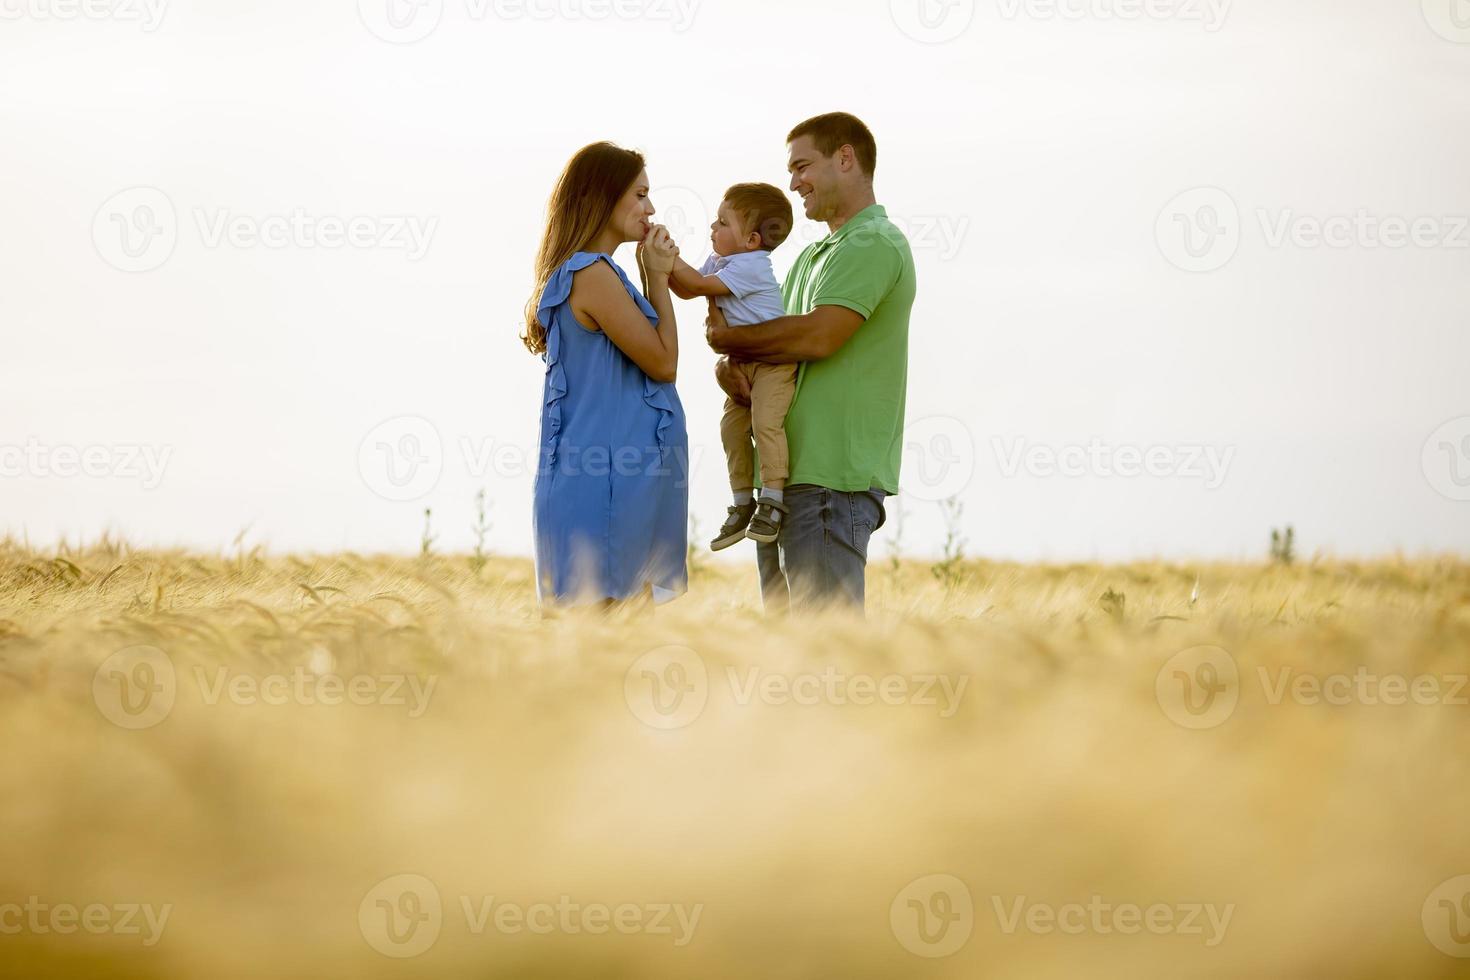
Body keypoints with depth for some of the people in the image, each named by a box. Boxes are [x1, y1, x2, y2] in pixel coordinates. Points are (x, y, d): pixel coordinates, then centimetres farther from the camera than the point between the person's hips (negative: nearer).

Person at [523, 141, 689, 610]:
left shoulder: (593, 273, 17)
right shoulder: (591, 274, -14)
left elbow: (652, 353, 22)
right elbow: (663, 362, -10)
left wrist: (655, 276, 16)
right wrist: (658, 277, -2)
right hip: (607, 482, -10)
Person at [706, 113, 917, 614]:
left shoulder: (874, 244, -8)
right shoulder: (811, 257, 24)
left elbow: (818, 336, -20)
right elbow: (779, 341, 20)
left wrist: (727, 339, -7)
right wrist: (730, 365, -3)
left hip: (833, 478, -10)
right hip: (791, 476, 10)